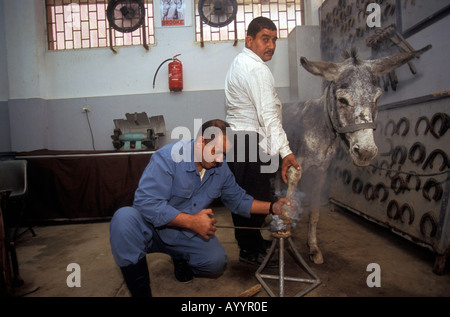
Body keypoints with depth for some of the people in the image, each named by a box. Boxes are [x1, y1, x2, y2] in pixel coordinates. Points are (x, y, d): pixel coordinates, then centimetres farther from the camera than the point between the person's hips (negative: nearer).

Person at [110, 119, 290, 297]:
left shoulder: (221, 169, -2)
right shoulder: (168, 157, -23)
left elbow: (237, 200, 11)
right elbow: (146, 203, -30)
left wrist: (272, 207, -2)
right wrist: (192, 221, -31)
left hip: (185, 235, 5)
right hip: (151, 229, -4)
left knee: (216, 262, -17)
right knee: (125, 217, -34)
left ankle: (180, 258, 18)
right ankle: (140, 292, -19)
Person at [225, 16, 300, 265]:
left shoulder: (239, 63, 20)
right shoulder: (257, 69, -14)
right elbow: (268, 115, -24)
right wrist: (285, 151, -27)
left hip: (236, 137, 11)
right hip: (252, 141, -11)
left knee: (243, 195, 16)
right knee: (256, 196, 0)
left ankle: (250, 243, 32)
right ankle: (251, 250, 14)